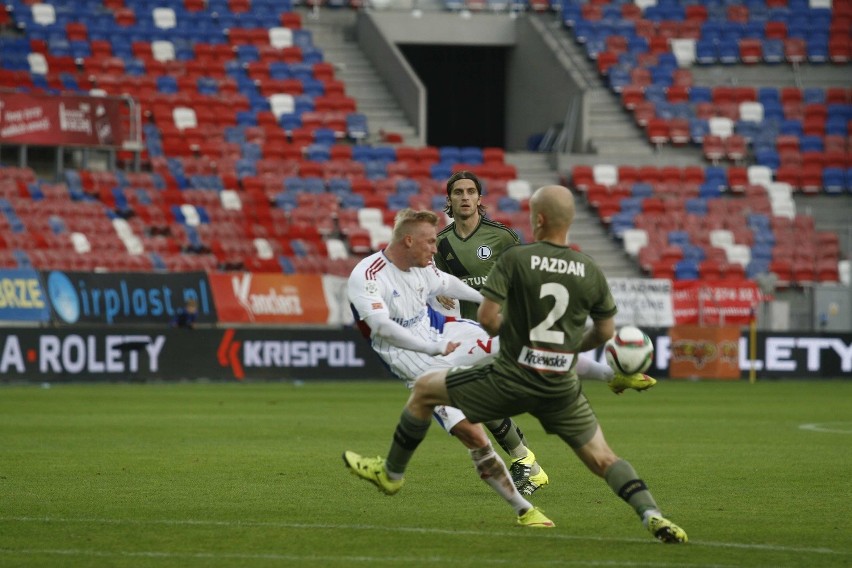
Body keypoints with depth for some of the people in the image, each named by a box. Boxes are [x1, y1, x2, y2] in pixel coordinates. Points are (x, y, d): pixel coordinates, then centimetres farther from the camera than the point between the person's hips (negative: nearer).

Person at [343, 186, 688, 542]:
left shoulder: (515, 259, -11)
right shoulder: (590, 272, 0)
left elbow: (486, 317, -14)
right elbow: (605, 331, 11)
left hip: (511, 378, -3)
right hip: (561, 388, 3)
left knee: (425, 389, 18)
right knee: (602, 459, 10)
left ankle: (391, 473, 33)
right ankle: (652, 516, -12)